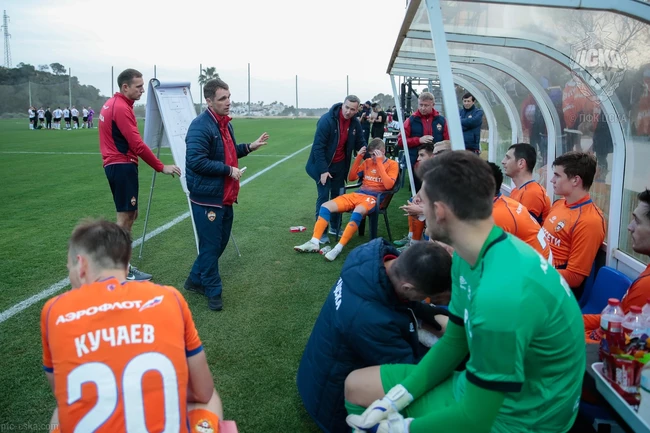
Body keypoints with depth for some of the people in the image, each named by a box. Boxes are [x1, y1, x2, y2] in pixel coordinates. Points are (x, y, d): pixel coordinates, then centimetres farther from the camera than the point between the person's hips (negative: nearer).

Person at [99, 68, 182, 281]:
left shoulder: (112, 104, 16)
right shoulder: (121, 108, -16)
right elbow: (137, 144, -20)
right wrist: (161, 167, -16)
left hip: (116, 164, 10)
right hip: (122, 166, -10)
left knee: (129, 214, 15)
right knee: (126, 216, -5)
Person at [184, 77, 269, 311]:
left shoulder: (225, 123, 11)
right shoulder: (200, 126, -20)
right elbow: (196, 162, -27)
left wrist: (249, 147, 10)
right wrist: (229, 170, -22)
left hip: (224, 196, 10)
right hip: (207, 197, -10)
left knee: (221, 241, 18)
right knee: (210, 244, 1)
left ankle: (196, 279, 35)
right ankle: (213, 291, 17)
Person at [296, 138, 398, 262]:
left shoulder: (392, 164, 1)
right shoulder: (367, 162, 18)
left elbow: (388, 185, -15)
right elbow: (351, 178, 16)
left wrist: (379, 162, -14)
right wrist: (358, 157, 6)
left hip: (373, 198, -6)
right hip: (357, 194, 6)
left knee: (357, 212, -41)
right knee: (325, 206, -12)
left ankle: (338, 248, -39)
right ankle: (314, 243, -18)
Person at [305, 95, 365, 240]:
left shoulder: (355, 123, -5)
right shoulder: (327, 120, -24)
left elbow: (361, 144, 6)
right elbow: (318, 146, -23)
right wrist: (323, 170, -25)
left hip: (339, 165, 6)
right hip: (323, 165, -6)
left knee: (338, 196, 13)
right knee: (324, 196, -5)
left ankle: (335, 227, 28)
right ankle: (320, 232, 4)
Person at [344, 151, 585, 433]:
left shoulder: (501, 295, -34)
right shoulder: (469, 256, -5)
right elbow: (453, 343, 5)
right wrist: (391, 402, -4)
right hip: (480, 387, 8)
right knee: (356, 386, 10)